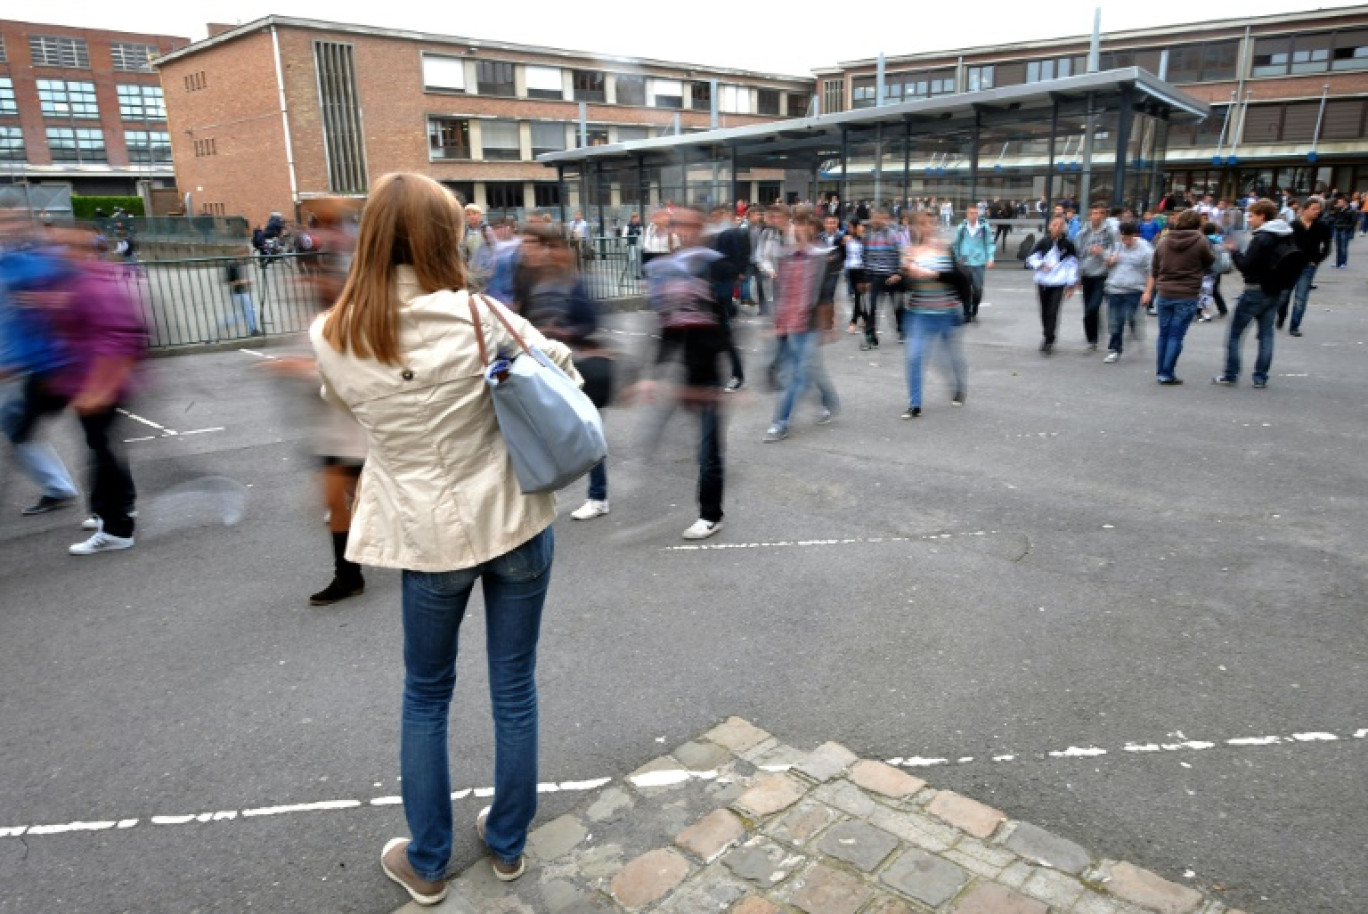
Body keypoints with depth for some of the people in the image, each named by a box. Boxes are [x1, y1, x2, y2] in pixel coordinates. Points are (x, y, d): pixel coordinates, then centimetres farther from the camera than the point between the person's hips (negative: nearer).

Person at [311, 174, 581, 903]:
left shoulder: (333, 338, -8)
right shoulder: (476, 315, -13)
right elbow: (563, 369, -1)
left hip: (429, 534, 1)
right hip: (517, 520, 0)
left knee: (426, 698, 21)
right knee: (514, 690, 16)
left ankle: (427, 862, 34)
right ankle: (508, 843, 34)